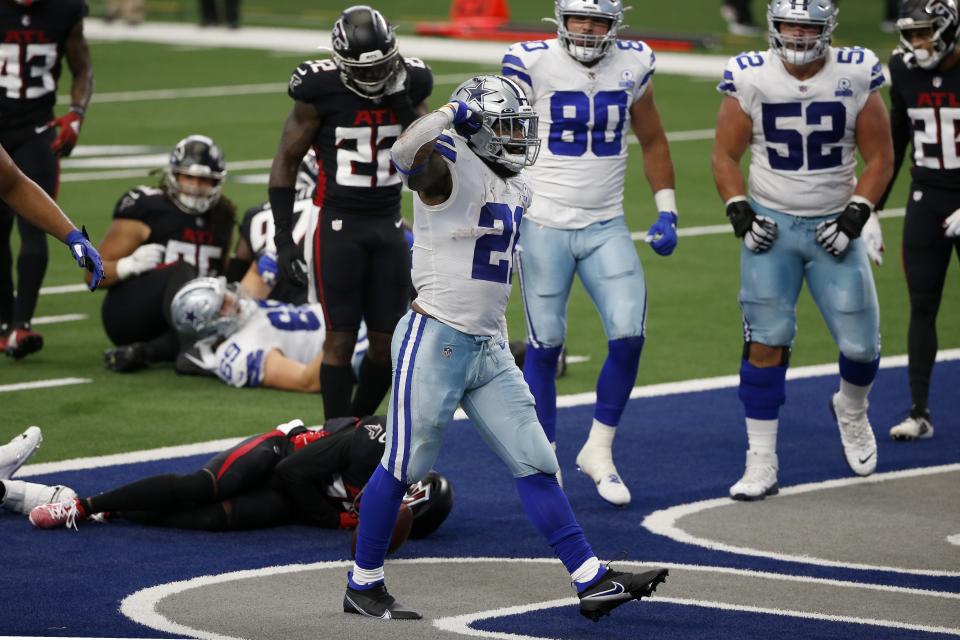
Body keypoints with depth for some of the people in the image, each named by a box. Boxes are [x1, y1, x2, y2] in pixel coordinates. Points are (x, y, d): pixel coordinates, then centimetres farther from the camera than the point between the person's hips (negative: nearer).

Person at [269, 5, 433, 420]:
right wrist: (283, 240, -8)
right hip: (338, 226, -4)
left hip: (388, 226, 4)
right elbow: (286, 161, -4)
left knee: (388, 342, 5)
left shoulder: (410, 84, -2)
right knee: (341, 340, -6)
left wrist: (405, 105, -14)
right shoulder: (321, 90, -12)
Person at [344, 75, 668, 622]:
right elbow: (406, 153, -35)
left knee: (536, 465, 6)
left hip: (491, 350, 8)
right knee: (403, 469, 3)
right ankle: (362, 586, 18)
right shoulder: (451, 169, -13)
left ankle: (594, 583, 6)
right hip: (435, 343, -8)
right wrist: (457, 111, -26)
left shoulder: (514, 189, 12)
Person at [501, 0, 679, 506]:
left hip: (606, 227, 3)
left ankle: (599, 450, 10)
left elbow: (653, 143, 16)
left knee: (629, 336, -8)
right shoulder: (532, 64, -8)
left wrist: (666, 212, 9)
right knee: (545, 345, 3)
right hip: (543, 225, -3)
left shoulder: (632, 66, 3)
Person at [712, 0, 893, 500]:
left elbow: (879, 158, 0)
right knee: (765, 342, -6)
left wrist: (856, 216, -10)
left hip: (834, 228, 1)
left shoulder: (855, 77, -8)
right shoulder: (751, 78, -9)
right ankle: (761, 464, 0)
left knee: (860, 344, 0)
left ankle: (851, 411, 35)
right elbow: (725, 156, 1)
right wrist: (739, 213, -11)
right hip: (772, 226, -1)